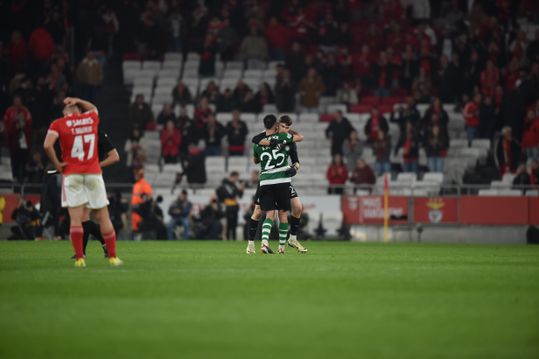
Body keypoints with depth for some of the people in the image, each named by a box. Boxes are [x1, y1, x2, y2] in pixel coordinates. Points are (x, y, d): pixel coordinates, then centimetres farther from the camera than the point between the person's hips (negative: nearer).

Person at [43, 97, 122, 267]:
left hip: (72, 174, -2)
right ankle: (113, 257, 10)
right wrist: (77, 101, 22)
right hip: (94, 173, 2)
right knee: (103, 217, 7)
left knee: (75, 218, -2)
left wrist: (56, 164, -4)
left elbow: (47, 145, -15)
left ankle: (79, 258, -6)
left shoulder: (58, 124, 0)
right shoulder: (91, 118, 9)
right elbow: (93, 108, 34)